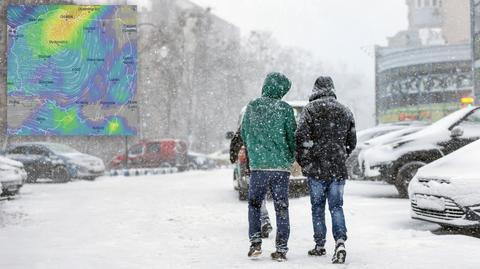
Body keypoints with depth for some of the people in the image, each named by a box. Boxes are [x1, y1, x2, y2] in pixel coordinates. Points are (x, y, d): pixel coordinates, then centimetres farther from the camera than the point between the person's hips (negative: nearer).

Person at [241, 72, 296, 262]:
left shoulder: (252, 107, 2)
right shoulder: (285, 109, -4)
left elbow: (244, 134, 10)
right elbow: (292, 136, -1)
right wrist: (291, 157, 18)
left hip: (258, 165, 1)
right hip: (281, 166, -1)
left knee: (254, 204, 16)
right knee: (281, 207, 7)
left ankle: (255, 243, 7)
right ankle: (281, 249, 6)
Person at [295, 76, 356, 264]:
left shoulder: (310, 109, -4)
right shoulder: (345, 111, 9)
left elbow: (302, 137, -13)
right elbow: (351, 142, 13)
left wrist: (303, 162, -1)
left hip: (316, 169, -3)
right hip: (338, 170, 3)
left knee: (318, 207, 9)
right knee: (336, 207, 6)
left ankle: (320, 246, 16)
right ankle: (340, 242, -12)